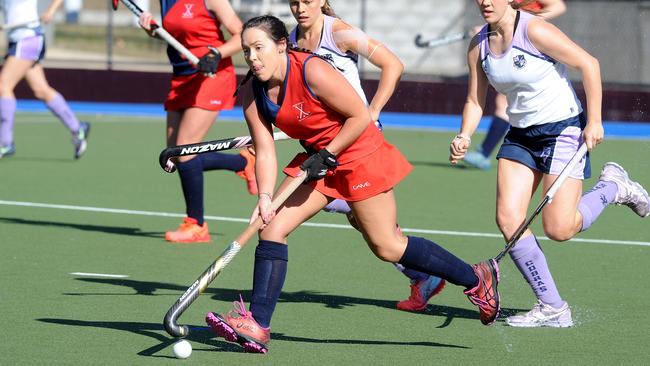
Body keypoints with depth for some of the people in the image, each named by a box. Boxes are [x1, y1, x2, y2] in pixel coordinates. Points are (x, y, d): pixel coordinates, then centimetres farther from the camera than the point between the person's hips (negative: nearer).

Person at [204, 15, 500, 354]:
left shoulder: (312, 72, -26)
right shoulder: (254, 95, -6)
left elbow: (360, 116, -19)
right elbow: (265, 152, -7)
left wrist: (327, 155, -19)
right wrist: (265, 196, -22)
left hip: (359, 155, -7)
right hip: (317, 160, 7)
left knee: (387, 247, -5)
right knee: (271, 226, -8)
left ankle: (477, 279, 12)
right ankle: (257, 326, -8)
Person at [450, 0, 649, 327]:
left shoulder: (535, 31, -19)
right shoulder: (478, 46, 1)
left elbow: (588, 64, -15)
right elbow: (475, 101, 8)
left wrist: (594, 122, -16)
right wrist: (464, 137, -11)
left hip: (564, 130, -7)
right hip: (520, 136, 7)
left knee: (558, 229, -13)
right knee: (508, 218, -9)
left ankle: (612, 186, 17)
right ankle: (551, 308, -1)